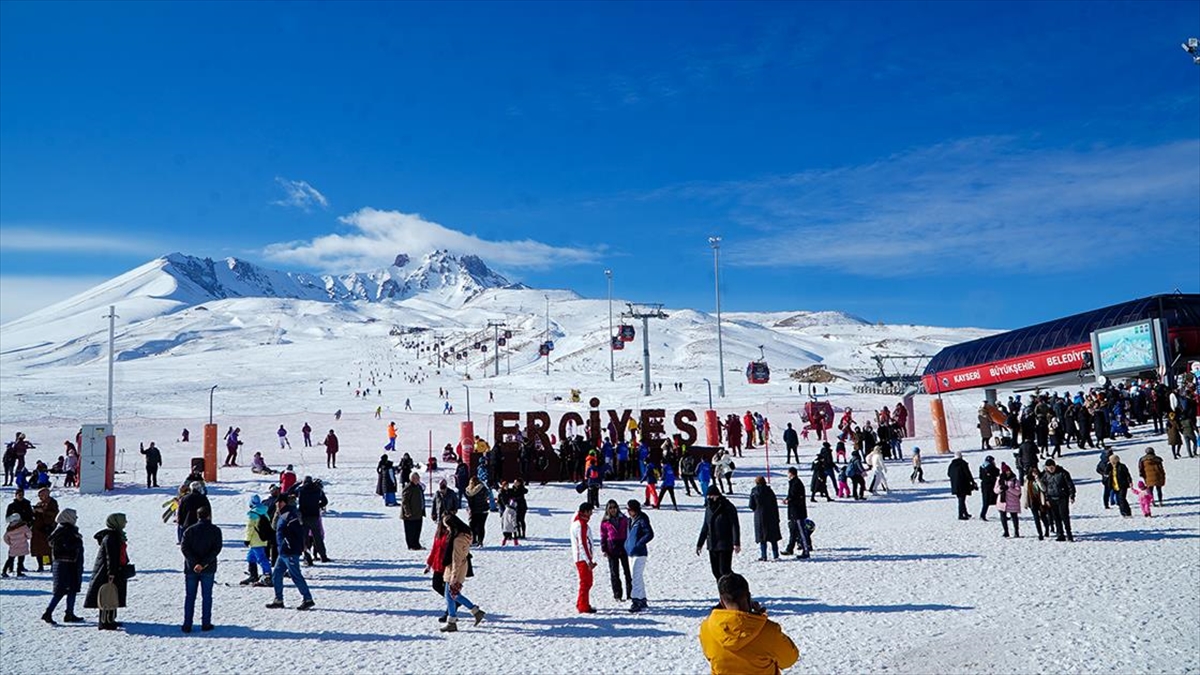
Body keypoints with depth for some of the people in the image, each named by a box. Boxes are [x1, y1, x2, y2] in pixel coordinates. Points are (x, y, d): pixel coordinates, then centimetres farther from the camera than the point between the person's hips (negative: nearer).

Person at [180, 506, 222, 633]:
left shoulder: (190, 530, 1)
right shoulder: (215, 530, -1)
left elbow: (184, 548, -9)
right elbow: (217, 549, -11)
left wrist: (195, 563, -14)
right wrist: (204, 563, -15)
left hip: (191, 569, 1)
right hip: (208, 569, -1)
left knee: (189, 597, 9)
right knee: (206, 596, 7)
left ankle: (187, 625, 8)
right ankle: (206, 624, 7)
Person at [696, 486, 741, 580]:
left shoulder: (728, 507, -10)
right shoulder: (709, 508, 8)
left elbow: (735, 526, -13)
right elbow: (705, 527, 17)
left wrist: (736, 543, -22)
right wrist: (699, 544, 18)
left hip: (725, 545, -6)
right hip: (712, 545, 7)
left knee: (724, 570, -10)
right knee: (716, 571, 8)